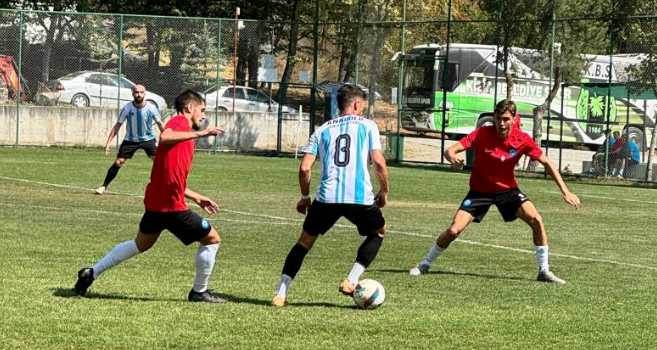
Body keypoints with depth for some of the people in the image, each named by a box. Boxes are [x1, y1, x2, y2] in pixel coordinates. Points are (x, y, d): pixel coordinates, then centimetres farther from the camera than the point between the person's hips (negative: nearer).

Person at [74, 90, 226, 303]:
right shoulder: (179, 121, -7)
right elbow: (164, 137, -32)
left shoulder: (184, 132, 20)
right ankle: (199, 292, 13)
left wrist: (197, 198, 27)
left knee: (141, 244, 28)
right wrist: (198, 134, -32)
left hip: (155, 202, 10)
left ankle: (92, 273, 27)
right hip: (172, 205, -10)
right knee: (212, 239, 4)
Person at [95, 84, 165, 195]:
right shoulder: (127, 108, -14)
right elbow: (117, 125, -7)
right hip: (130, 139, 0)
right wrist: (109, 141, -12)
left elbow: (160, 124, -1)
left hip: (148, 139, 0)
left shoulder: (151, 108, -14)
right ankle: (104, 186, 6)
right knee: (118, 163, -5)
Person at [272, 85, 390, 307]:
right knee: (378, 232, 26)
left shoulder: (323, 130, 16)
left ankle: (281, 293, 7)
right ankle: (351, 281, 12)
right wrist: (384, 191, 11)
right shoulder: (367, 126, 10)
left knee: (305, 240, 18)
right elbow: (379, 162, -3)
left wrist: (305, 196, 22)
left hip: (327, 197, 2)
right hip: (361, 197, -2)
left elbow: (304, 168, 7)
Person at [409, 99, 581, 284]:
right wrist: (452, 157, -51)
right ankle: (425, 264, 12)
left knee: (536, 220, -18)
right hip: (480, 190, -1)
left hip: (508, 188, 1)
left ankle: (544, 271, -4)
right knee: (454, 230, -12)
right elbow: (450, 150, -26)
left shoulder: (522, 140, -17)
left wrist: (565, 191, -13)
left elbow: (546, 163, -8)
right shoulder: (482, 134, -22)